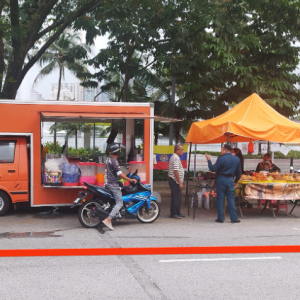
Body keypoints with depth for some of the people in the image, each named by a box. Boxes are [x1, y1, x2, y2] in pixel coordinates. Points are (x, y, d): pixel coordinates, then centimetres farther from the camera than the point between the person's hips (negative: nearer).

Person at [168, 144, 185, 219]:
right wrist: (180, 182, -21)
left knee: (177, 197, 14)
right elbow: (175, 171, -22)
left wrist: (180, 182, 21)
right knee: (175, 197, -6)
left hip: (174, 181, 10)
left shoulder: (174, 157, 17)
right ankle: (173, 214, -2)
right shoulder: (176, 158, -16)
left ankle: (177, 212, 21)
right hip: (175, 181, -10)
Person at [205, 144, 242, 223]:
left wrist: (209, 160, 0)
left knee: (220, 199, 4)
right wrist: (236, 181, 24)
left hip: (221, 179, -4)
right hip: (230, 180, 4)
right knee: (231, 199, 7)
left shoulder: (221, 159, -12)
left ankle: (220, 218, 6)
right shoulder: (237, 159, 6)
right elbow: (239, 172, 12)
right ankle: (234, 218, 5)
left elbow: (213, 169, -11)